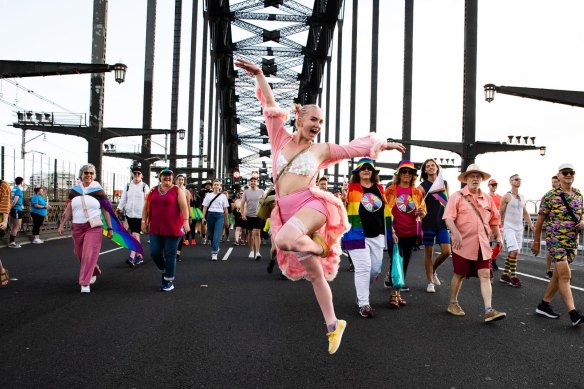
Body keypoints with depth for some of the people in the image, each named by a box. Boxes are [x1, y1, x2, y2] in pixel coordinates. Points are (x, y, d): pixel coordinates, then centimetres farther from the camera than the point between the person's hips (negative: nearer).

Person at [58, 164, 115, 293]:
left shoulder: (98, 190, -3)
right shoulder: (74, 190, 6)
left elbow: (106, 210, -2)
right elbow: (68, 209, 10)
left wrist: (110, 228, -3)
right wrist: (62, 224, 5)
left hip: (94, 228, -4)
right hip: (77, 228, 4)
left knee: (89, 255, -9)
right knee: (79, 254, 14)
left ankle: (85, 283, -2)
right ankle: (94, 272, 38)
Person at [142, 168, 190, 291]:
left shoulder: (177, 190, -2)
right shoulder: (153, 190, 11)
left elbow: (184, 206, -12)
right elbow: (147, 207, 14)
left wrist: (186, 221, -22)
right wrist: (144, 221, 7)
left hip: (172, 228, -4)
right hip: (155, 228, 4)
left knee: (169, 255, 0)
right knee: (155, 252, 2)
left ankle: (169, 281, 12)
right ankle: (164, 271, 30)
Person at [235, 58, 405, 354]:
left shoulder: (321, 150, 13)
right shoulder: (281, 139, 16)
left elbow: (354, 148, 21)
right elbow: (271, 107, 14)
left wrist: (384, 144, 24)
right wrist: (259, 75, 10)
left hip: (311, 203, -3)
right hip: (286, 210, 3)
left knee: (284, 240, -37)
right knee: (314, 274, 5)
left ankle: (320, 246, -7)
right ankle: (333, 325, 19)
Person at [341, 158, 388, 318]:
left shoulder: (379, 189, 11)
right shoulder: (351, 188, -4)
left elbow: (386, 210, 18)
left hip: (377, 236, 6)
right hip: (357, 235, -5)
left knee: (375, 269, 12)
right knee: (363, 268, -8)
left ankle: (361, 292, 37)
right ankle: (363, 304, 2)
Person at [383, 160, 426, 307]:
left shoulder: (417, 192, 7)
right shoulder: (391, 190, -2)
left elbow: (423, 212, 11)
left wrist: (421, 213, -13)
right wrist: (391, 231, -13)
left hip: (411, 233, 4)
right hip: (395, 233, -4)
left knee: (404, 263, 10)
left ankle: (398, 292, 21)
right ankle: (394, 294, 1)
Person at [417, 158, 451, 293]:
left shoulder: (444, 184, 9)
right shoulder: (422, 186, -2)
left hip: (442, 222, 3)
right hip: (428, 223, -3)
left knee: (446, 252, -3)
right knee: (429, 253, 3)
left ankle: (433, 270, 25)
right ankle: (430, 282, 14)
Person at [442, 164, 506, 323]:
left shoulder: (487, 198, 13)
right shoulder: (457, 196, -4)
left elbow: (494, 220, 20)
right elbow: (448, 217, -13)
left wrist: (499, 236, 11)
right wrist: (456, 233, -27)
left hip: (482, 245, 4)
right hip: (463, 244, -4)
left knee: (485, 275, -3)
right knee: (459, 274, 8)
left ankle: (488, 311, -4)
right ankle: (453, 304, 26)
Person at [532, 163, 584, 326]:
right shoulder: (550, 196, -6)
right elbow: (540, 220, -2)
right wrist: (536, 241, 0)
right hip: (555, 239, -6)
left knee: (559, 274, 11)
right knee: (565, 274, -13)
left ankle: (544, 304, 23)